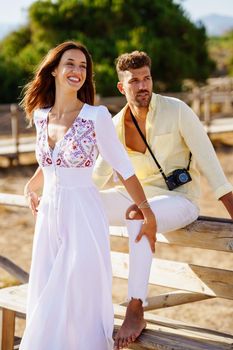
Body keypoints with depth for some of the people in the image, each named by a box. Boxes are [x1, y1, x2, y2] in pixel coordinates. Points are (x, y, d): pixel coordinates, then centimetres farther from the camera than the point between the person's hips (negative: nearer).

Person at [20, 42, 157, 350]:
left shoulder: (97, 116, -11)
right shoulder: (40, 116, 6)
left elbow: (123, 168, -7)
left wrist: (148, 214, -6)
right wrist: (30, 188, 26)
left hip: (83, 218, -5)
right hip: (49, 217, 5)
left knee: (77, 307, -2)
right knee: (45, 305, 11)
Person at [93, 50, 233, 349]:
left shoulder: (176, 111, -11)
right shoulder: (116, 125, 3)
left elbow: (207, 159, -12)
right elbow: (100, 174, 12)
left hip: (180, 199, -5)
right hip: (138, 196, 5)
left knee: (140, 220, -38)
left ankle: (136, 311, -33)